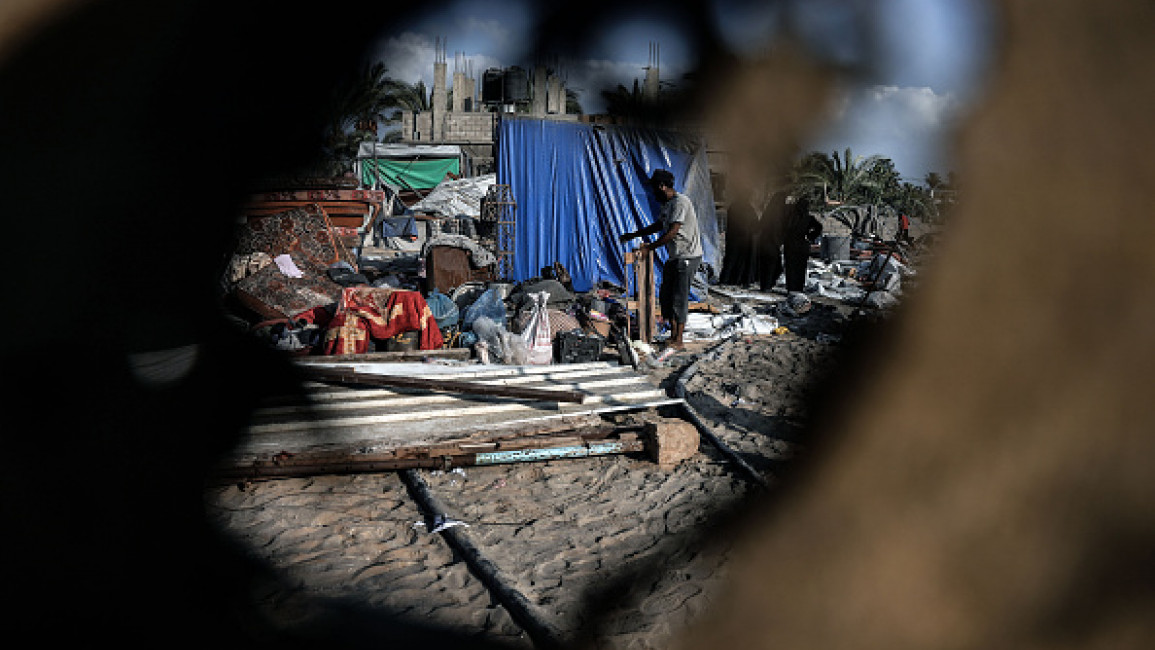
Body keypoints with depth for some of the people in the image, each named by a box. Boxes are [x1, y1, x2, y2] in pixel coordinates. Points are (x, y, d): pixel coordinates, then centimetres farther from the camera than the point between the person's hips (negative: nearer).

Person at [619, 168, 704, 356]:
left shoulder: (680, 202, -16)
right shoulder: (667, 205, 16)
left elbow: (672, 233, -22)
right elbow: (657, 226, 31)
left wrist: (649, 247, -16)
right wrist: (632, 235, 32)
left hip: (687, 256, -10)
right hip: (674, 257, 10)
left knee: (679, 298, -9)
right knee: (665, 296, 9)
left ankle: (678, 341, -5)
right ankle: (673, 336, 15)